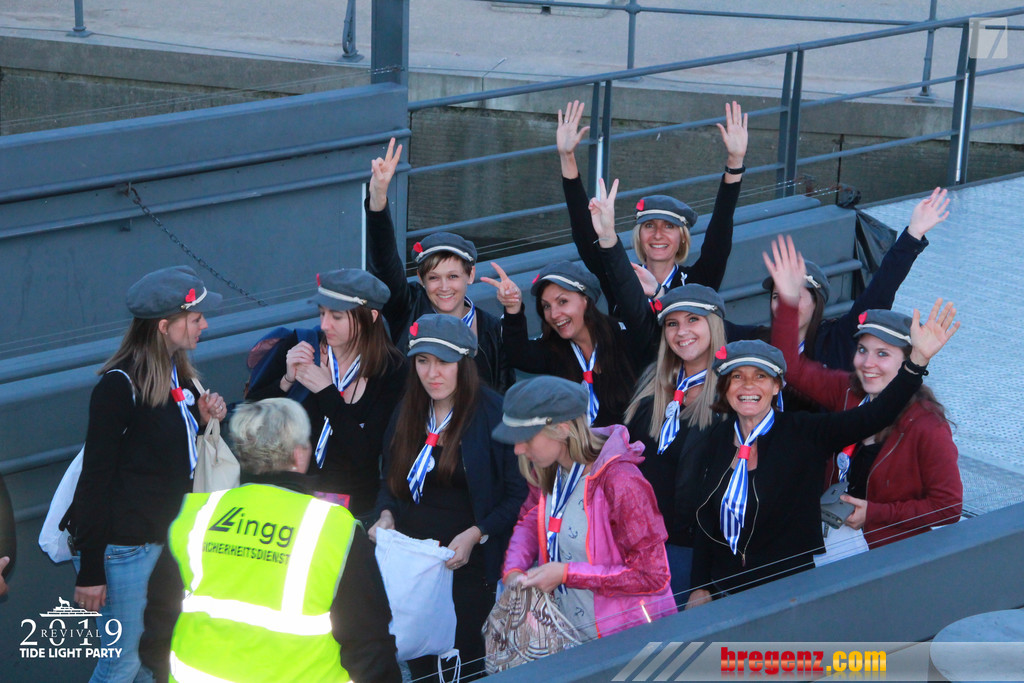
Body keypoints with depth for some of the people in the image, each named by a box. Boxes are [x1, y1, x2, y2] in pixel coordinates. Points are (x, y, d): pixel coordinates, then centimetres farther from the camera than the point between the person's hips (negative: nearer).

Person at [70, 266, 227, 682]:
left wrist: (202, 420, 0)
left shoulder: (178, 375, 8)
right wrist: (90, 573, -16)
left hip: (166, 536, 8)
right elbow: (95, 478, -15)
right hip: (123, 548, -8)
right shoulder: (120, 386, -16)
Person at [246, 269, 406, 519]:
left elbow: (366, 455, -13)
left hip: (352, 502, -2)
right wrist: (287, 380, -10)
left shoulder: (391, 370, -5)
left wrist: (326, 392, -14)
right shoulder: (302, 346, 1)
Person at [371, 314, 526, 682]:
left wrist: (475, 534, -20)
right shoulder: (406, 413, 7)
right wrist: (386, 515, -1)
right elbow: (390, 481, 19)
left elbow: (519, 494, -11)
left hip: (469, 564, -5)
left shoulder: (495, 413, -11)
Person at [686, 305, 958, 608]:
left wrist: (918, 358, -34)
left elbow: (874, 414, -22)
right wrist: (700, 589, 7)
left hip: (791, 591, -3)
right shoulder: (717, 440, 3)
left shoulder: (803, 433, -9)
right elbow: (706, 521, 10)